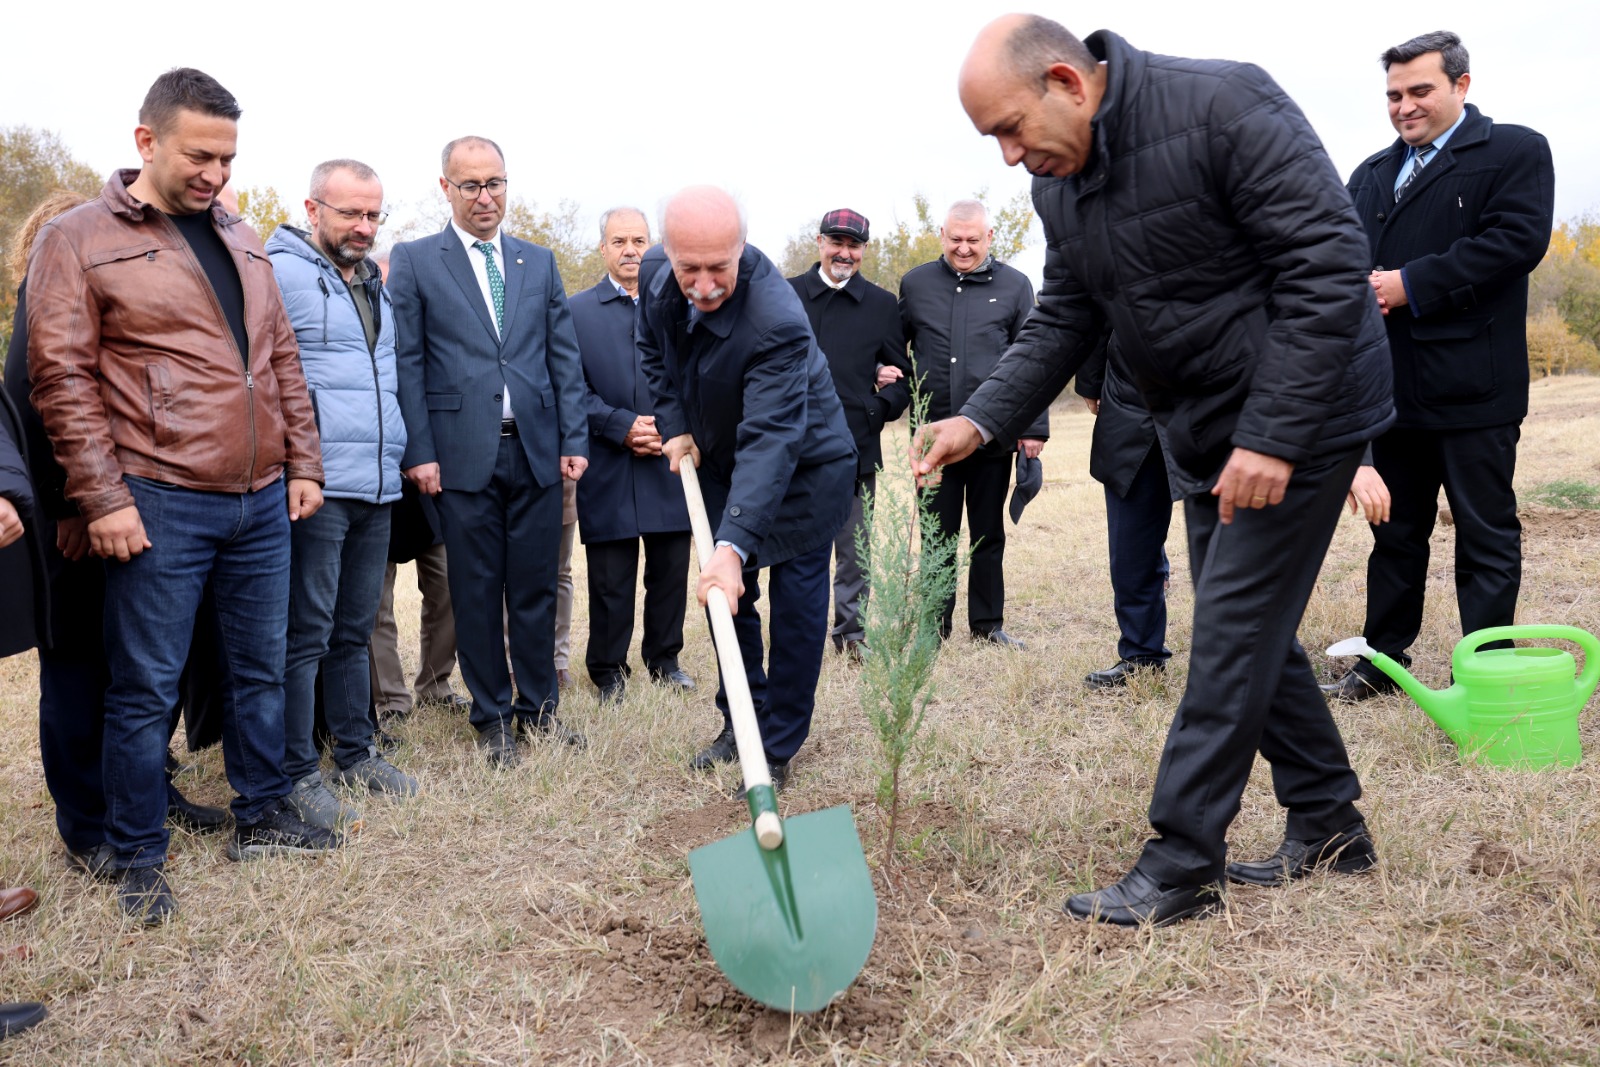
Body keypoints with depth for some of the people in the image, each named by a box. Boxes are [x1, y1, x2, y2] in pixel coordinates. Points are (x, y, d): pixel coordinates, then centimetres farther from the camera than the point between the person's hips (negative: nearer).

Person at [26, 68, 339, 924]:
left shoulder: (240, 240, 15)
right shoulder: (78, 241, -3)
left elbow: (281, 359, 17)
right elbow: (62, 378, -8)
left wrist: (303, 463, 12)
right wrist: (103, 499, -13)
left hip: (262, 501, 6)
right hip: (159, 504, -6)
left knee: (261, 667, 14)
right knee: (146, 689, 3)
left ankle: (260, 817, 29)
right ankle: (137, 860, 17)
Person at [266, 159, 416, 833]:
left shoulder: (374, 284, 19)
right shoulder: (279, 272, -6)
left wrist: (402, 453, 20)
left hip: (377, 485, 8)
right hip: (315, 486, -7)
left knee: (355, 629, 15)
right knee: (307, 632, -3)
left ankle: (355, 751, 25)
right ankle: (299, 776, 6)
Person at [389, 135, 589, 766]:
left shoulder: (539, 262, 14)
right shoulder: (413, 262, 4)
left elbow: (564, 356, 12)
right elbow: (407, 363, -1)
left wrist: (574, 440, 4)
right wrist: (419, 452, -8)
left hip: (536, 450, 3)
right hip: (463, 453, -3)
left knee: (536, 588, 8)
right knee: (476, 592, 5)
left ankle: (538, 707, 22)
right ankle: (492, 716, 17)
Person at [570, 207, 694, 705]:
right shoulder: (577, 311, 5)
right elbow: (572, 387, -1)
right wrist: (623, 426, -12)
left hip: (671, 464, 2)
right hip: (608, 471, -2)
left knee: (671, 571, 9)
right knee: (610, 579, 3)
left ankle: (664, 659, 25)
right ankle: (608, 671, 16)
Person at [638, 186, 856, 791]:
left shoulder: (777, 321, -38)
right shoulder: (655, 274, -16)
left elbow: (770, 440, -44)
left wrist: (733, 545, -53)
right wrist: (675, 425, -3)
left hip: (801, 468, -6)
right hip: (719, 460, 7)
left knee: (795, 607, -3)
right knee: (727, 597, 13)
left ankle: (777, 751, 10)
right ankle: (740, 722, 29)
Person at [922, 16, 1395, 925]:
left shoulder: (1223, 105, -22)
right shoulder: (1059, 181, 3)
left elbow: (1329, 260, -25)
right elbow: (1064, 322, 9)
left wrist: (1273, 435, -27)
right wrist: (984, 420, -6)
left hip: (1298, 419, -8)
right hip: (1205, 431, 8)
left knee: (1233, 627, -8)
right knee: (1247, 626, 12)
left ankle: (1181, 867, 1)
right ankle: (1329, 826, 28)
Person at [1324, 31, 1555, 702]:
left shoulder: (1516, 151, 1)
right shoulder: (1372, 174, 19)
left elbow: (1518, 239, -13)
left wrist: (1412, 285, -17)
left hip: (1473, 389, -6)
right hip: (1394, 388, 6)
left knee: (1486, 534, 2)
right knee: (1395, 531, 14)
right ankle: (1383, 661, 23)